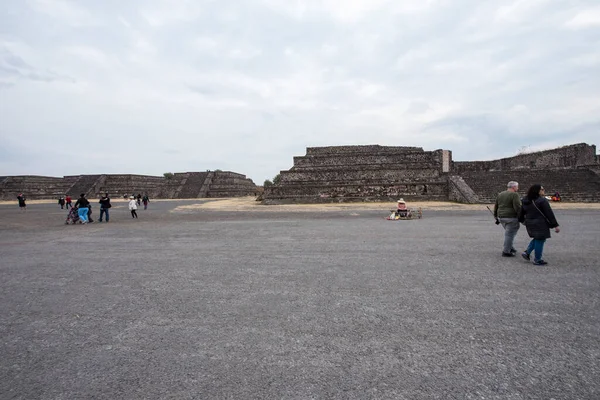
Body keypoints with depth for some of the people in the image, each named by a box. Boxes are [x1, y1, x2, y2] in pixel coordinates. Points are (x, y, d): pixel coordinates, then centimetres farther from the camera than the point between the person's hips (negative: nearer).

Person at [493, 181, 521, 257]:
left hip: (501, 217, 7)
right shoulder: (514, 195, -11)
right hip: (511, 218, -7)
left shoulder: (500, 194, 11)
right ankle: (506, 252, 4)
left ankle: (510, 248, 25)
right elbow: (517, 207, -18)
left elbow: (496, 207, 14)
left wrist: (496, 217, 20)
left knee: (509, 233, 22)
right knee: (509, 235, 0)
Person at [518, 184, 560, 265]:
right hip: (540, 224, -7)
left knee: (537, 239, 22)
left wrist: (522, 220, 30)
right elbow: (549, 214, -14)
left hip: (529, 223, 7)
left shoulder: (525, 201, 6)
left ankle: (527, 253, 13)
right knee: (540, 240, 4)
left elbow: (521, 212, 14)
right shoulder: (542, 200, -16)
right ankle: (537, 260, 11)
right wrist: (555, 225, -10)